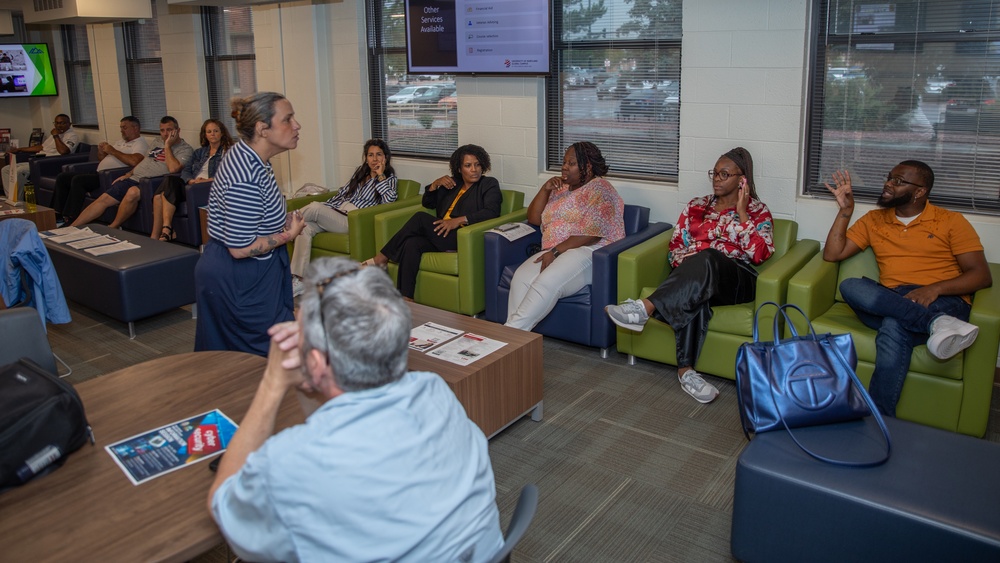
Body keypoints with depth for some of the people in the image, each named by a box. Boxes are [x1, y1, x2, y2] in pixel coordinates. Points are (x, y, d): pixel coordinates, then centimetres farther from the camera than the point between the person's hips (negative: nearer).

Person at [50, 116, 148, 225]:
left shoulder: (140, 143, -4)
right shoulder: (120, 141, 26)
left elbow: (134, 161, -25)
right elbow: (102, 159, 30)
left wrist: (113, 151, -14)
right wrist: (101, 151, 7)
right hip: (99, 174, 10)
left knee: (78, 180, -28)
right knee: (62, 177, 5)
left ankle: (70, 219, -22)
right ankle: (58, 215, 4)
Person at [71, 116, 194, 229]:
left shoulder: (186, 149, -4)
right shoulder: (157, 141, 20)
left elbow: (173, 168, -20)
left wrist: (167, 146, -12)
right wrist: (128, 174, 17)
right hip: (134, 178, 8)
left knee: (132, 192, -36)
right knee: (104, 198, -4)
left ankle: (112, 228, -18)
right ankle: (71, 228, 1)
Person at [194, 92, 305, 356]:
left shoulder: (246, 155, 3)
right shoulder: (246, 178, -29)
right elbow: (240, 248, -26)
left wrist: (282, 223, 7)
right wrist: (288, 234, -15)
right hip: (237, 282, -10)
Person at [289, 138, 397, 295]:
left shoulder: (389, 178, 7)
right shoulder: (360, 172, 23)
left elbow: (389, 199, -13)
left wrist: (380, 175, -7)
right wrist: (324, 208, 12)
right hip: (335, 211, 6)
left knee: (314, 207, -29)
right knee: (305, 228, -23)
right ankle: (299, 281, -23)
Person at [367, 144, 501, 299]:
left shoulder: (489, 184, 9)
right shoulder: (452, 183, 25)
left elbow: (492, 212, -9)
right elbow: (428, 203, 29)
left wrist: (460, 220, -21)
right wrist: (435, 184, 8)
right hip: (440, 235, 5)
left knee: (420, 218, -24)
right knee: (411, 244, -29)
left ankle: (382, 258, -12)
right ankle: (406, 299, -36)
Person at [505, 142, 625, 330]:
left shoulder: (600, 189, -2)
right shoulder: (560, 188, 21)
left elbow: (592, 234, -15)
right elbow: (533, 219, 18)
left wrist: (556, 251, -19)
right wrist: (545, 189, 4)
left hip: (590, 251, -6)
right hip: (554, 252, 7)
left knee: (546, 283, -35)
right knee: (521, 278, -25)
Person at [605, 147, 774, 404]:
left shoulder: (758, 211, 13)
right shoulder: (696, 206, 22)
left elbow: (760, 253, -4)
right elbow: (676, 246, 16)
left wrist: (741, 212, -4)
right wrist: (688, 266, -6)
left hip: (736, 280, -2)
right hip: (691, 272, 2)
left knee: (707, 258, -38)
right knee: (693, 294, -38)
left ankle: (647, 307, -51)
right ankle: (685, 369, -46)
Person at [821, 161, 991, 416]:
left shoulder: (951, 222, 10)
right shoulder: (874, 220, 20)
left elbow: (982, 275, 1)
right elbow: (832, 254, 13)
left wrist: (934, 288, -18)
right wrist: (845, 210, 5)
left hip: (944, 302, -4)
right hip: (888, 302, 4)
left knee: (894, 327, -38)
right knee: (850, 285, -29)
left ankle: (878, 420, -38)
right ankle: (937, 323, -41)